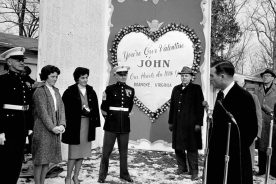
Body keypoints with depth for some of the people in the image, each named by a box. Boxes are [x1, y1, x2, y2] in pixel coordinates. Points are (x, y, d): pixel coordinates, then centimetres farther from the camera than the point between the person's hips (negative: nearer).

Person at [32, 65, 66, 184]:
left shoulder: (56, 91, 15)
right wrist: (52, 127, -15)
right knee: (40, 158, 0)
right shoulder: (39, 91, -6)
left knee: (48, 158, 11)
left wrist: (62, 125, -4)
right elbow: (42, 111, -13)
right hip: (42, 129, -6)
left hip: (55, 130, 7)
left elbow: (61, 108, 9)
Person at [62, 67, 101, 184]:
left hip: (87, 124, 5)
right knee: (73, 153, 0)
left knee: (82, 153, 12)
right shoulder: (70, 91, -7)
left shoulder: (91, 91, 7)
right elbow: (65, 108, -9)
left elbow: (95, 108, 9)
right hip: (74, 124, -5)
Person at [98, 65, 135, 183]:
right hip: (111, 125, -3)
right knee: (106, 151, 4)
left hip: (125, 125, 3)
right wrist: (107, 116, 8)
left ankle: (124, 174, 26)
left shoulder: (130, 90, 6)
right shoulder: (110, 89, -4)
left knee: (124, 151, 12)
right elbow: (104, 107, 1)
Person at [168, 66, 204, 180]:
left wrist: (198, 123, -11)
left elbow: (200, 107, -6)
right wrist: (170, 122, 13)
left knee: (192, 148, 2)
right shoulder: (176, 89, 14)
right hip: (178, 124, 5)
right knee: (178, 146, 11)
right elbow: (172, 106, 15)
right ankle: (181, 168, 26)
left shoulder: (196, 89, -2)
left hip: (191, 124, -5)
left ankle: (194, 171, 14)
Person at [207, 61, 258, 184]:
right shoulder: (221, 95, 9)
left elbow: (251, 129, -16)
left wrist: (236, 150, -11)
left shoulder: (243, 97, -16)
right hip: (217, 156, 8)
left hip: (234, 159, -7)